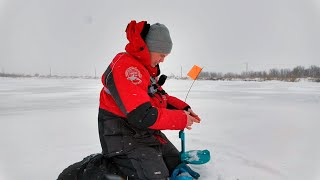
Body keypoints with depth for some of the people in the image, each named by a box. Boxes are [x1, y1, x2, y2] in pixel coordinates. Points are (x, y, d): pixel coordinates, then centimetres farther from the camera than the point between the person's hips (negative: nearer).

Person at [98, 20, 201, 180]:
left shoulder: (147, 69, 11)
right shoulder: (125, 66, -24)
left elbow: (160, 97, 18)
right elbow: (142, 116, -31)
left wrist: (184, 108, 1)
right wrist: (182, 119, -20)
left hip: (147, 133, 10)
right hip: (124, 136, -10)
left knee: (178, 166, 15)